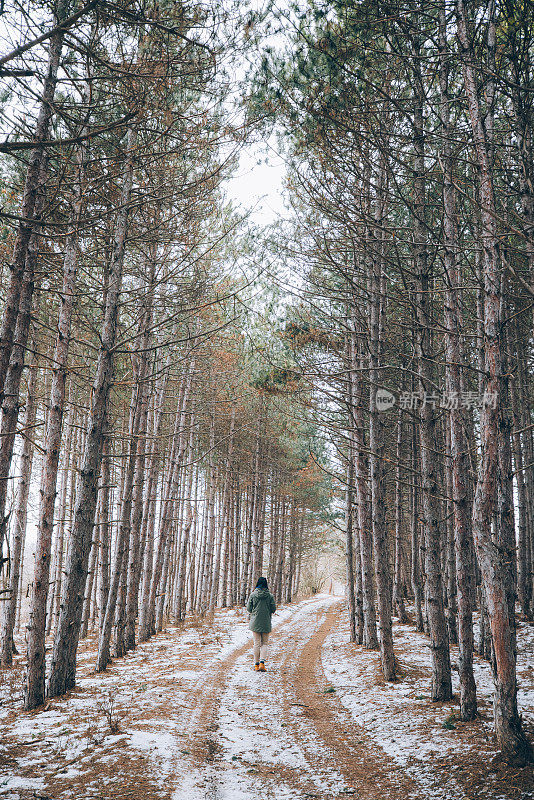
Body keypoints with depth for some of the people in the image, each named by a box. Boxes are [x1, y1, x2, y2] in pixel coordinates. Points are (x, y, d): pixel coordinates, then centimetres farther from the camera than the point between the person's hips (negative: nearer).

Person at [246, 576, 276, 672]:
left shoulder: (253, 595, -5)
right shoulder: (270, 595, -5)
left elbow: (249, 608, -2)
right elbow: (273, 608, -3)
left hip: (255, 622, 0)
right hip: (266, 623, 0)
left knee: (257, 643, 8)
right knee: (264, 643, 8)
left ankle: (256, 664, 11)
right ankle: (262, 663, -8)